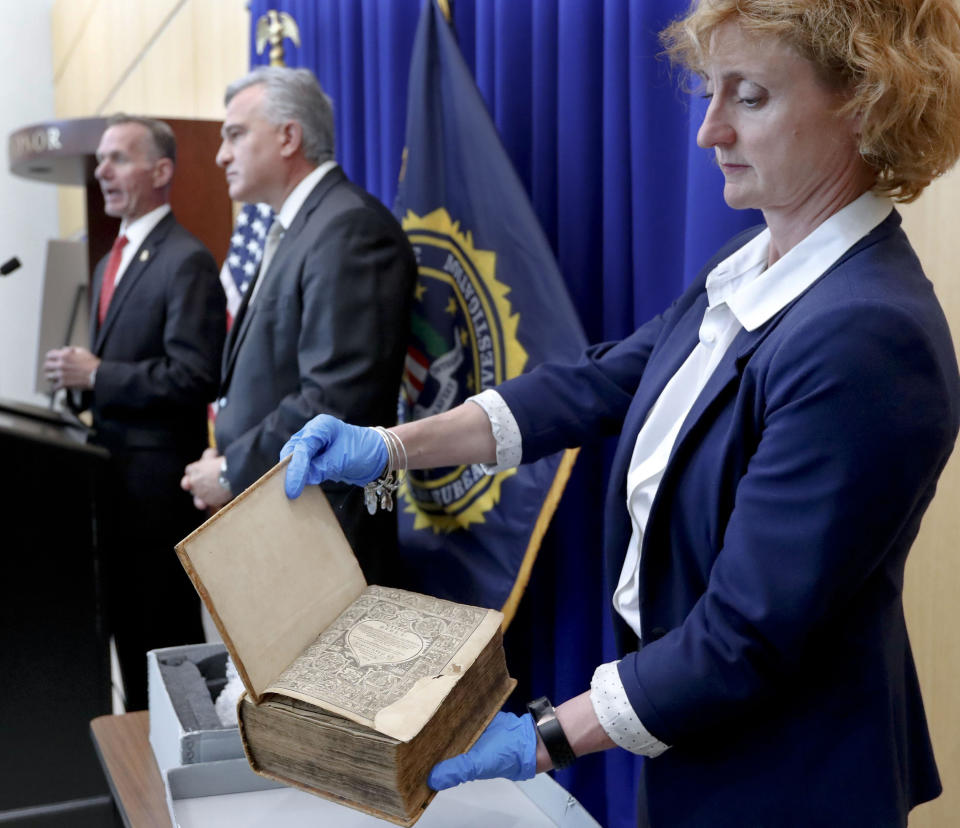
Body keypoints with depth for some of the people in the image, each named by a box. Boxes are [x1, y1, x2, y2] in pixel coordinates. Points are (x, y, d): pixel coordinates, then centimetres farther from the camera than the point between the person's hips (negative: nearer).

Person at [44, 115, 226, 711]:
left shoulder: (187, 262, -14)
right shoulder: (111, 264, 16)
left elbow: (193, 377, -22)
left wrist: (97, 376, -18)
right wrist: (81, 380, 3)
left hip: (158, 474, -9)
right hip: (114, 464, 9)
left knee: (165, 626, 2)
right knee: (126, 619, 18)